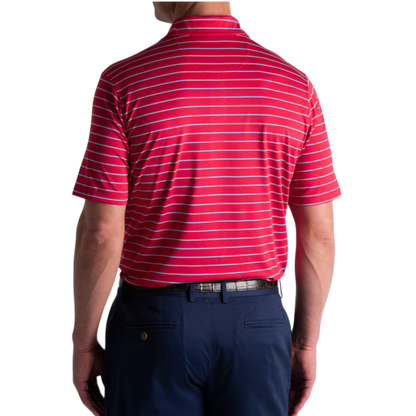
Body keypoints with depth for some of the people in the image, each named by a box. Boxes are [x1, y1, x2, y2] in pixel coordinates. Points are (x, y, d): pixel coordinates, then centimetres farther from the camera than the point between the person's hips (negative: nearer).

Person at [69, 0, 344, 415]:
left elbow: (102, 232, -12)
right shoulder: (296, 83, -3)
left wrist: (83, 342, 0)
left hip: (156, 319, -2)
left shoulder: (123, 82, -10)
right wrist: (308, 340, 8)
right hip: (259, 319, 2)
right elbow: (320, 233, -2)